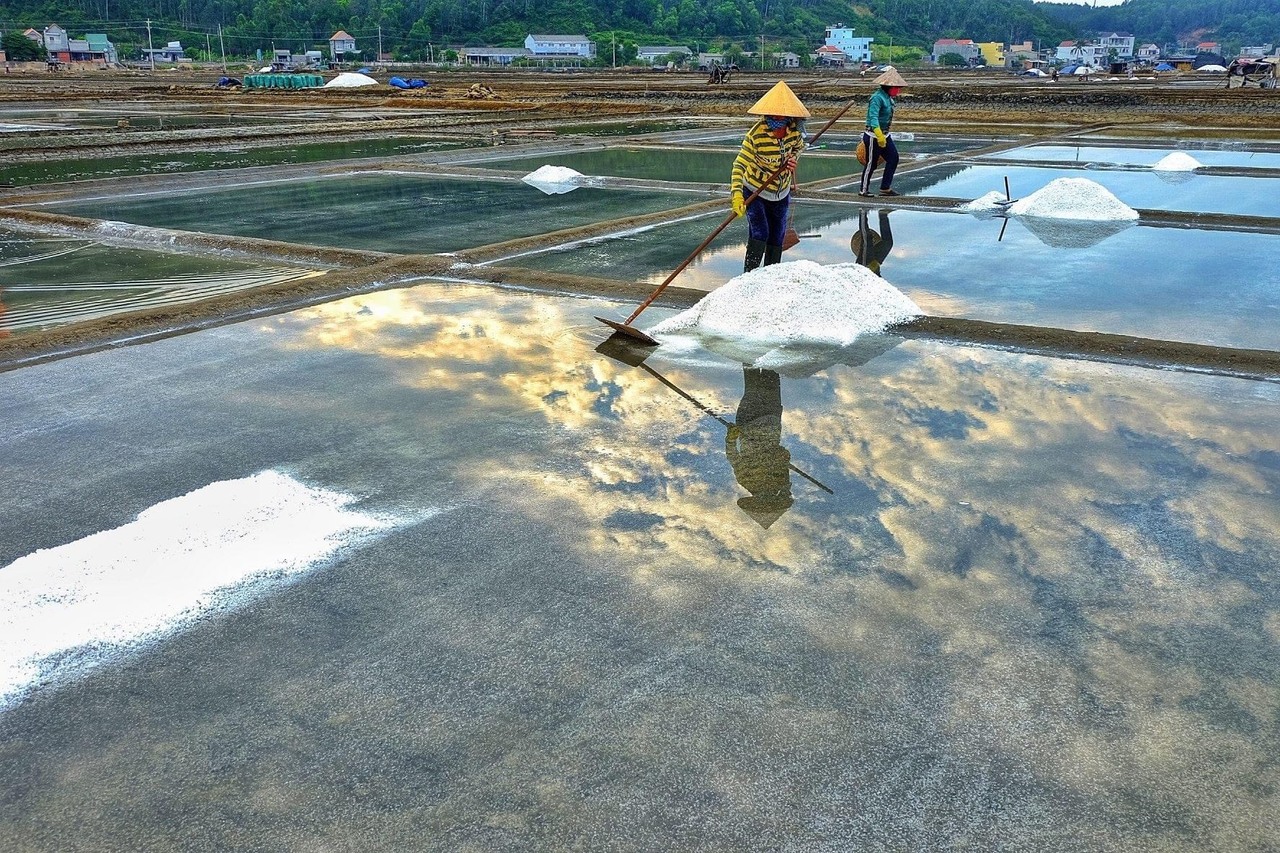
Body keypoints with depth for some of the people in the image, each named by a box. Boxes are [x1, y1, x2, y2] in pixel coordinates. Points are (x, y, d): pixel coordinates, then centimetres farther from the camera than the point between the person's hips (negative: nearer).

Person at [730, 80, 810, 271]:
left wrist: (792, 159, -6)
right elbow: (740, 164, -29)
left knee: (776, 238, 12)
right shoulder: (756, 134, -26)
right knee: (759, 233, -21)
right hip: (754, 191, -5)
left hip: (781, 193, 5)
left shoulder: (795, 130, -11)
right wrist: (736, 194, -40)